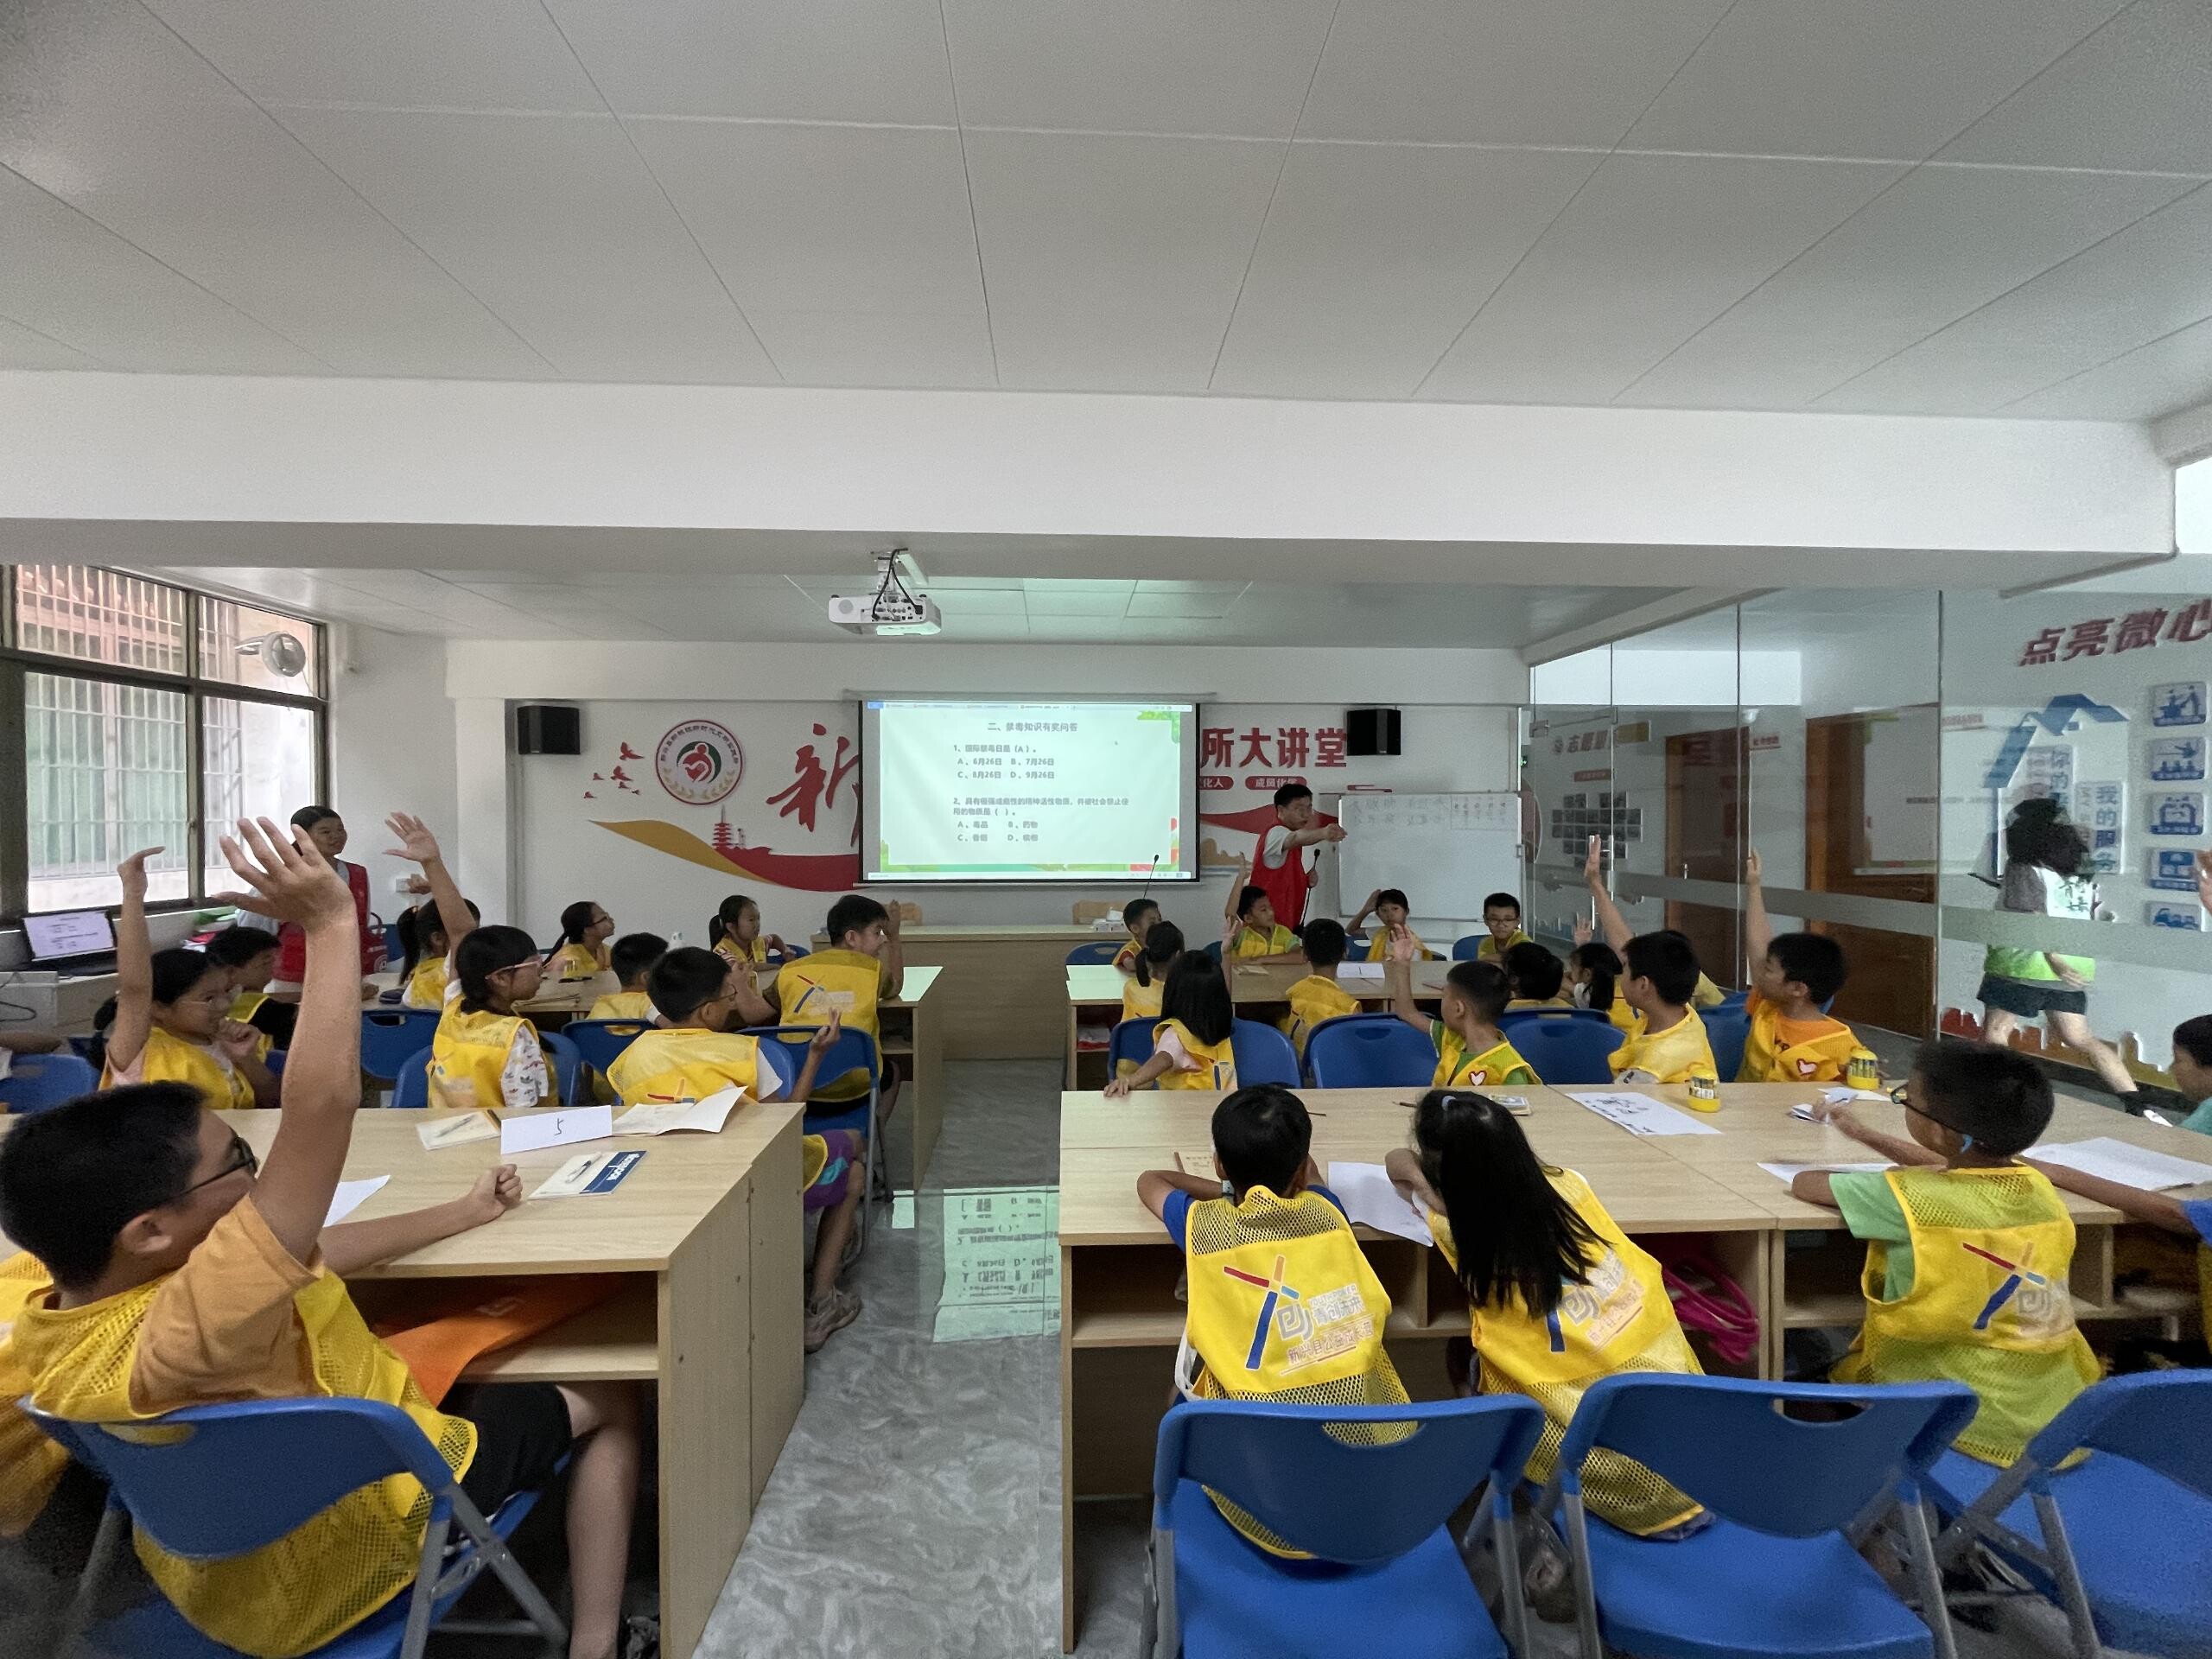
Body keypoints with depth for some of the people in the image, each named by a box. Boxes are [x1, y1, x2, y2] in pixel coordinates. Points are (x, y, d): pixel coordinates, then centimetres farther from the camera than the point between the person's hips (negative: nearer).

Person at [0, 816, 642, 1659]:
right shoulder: (185, 1328, -43)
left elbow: (300, 1262, -4)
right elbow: (321, 1110, -48)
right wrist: (331, 926, -41)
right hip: (357, 1543, -7)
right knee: (609, 1399, 9)